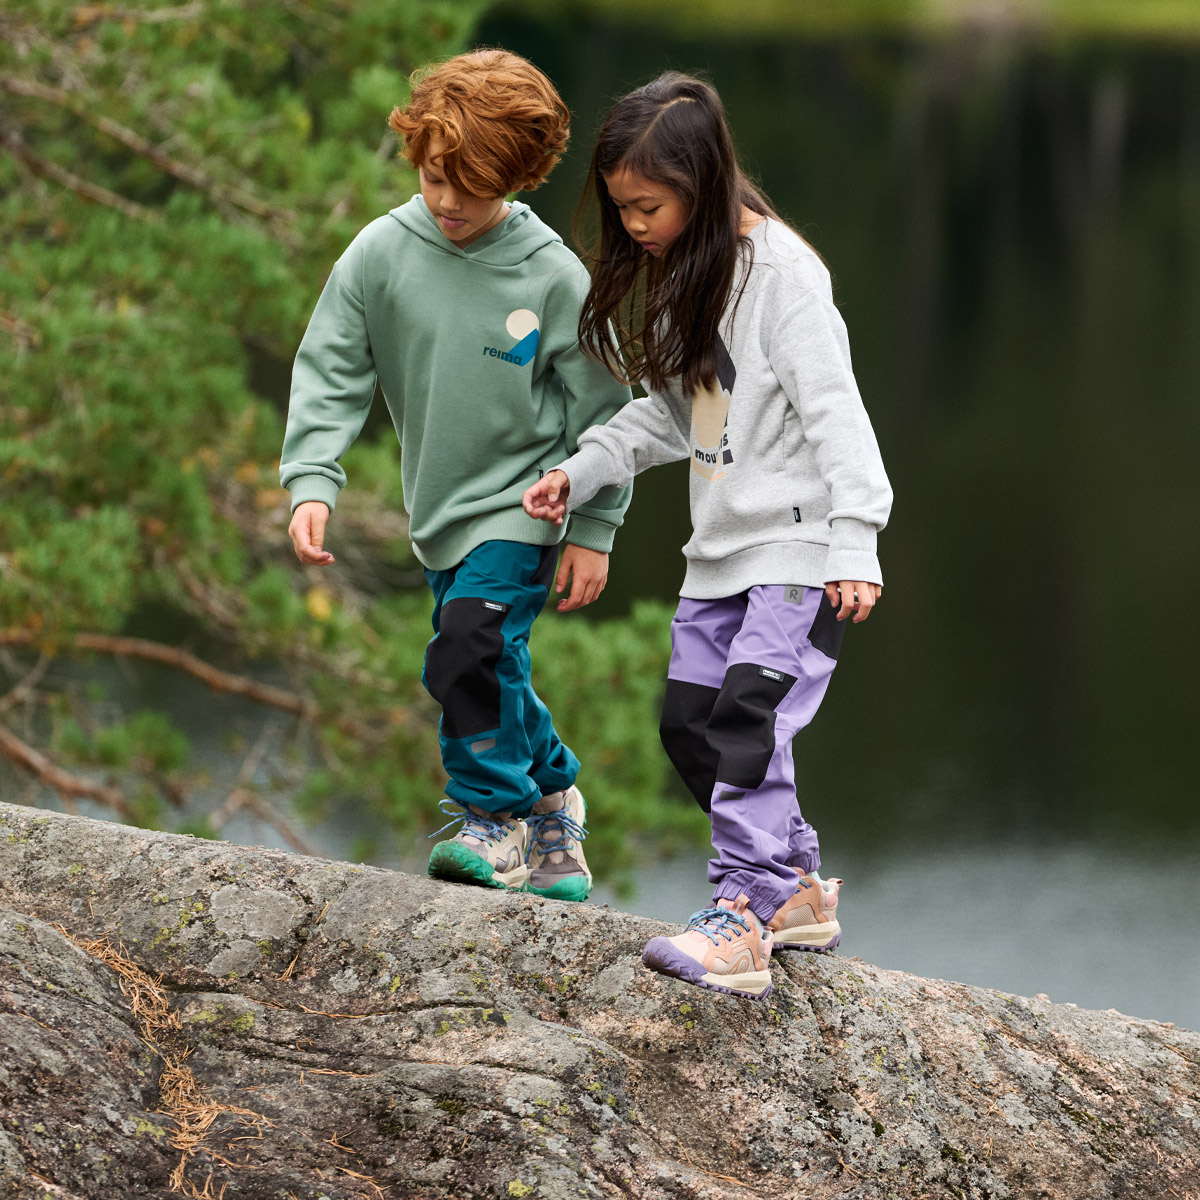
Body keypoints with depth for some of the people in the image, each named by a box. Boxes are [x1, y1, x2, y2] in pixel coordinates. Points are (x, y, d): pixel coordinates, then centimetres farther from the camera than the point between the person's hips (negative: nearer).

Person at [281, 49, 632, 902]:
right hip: (440, 511, 5)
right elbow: (330, 375, -3)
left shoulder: (553, 277, -13)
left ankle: (498, 818, -7)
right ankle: (551, 798, 32)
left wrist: (594, 529, -4)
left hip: (524, 502, -5)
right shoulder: (380, 254, -7)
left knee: (470, 652, -21)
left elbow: (600, 408, -5)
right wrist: (312, 483, -15)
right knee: (488, 674, 12)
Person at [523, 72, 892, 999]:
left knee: (749, 715, -22)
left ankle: (741, 922, -27)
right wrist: (582, 470, 10)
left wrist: (853, 542, -27)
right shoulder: (681, 274, 11)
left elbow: (834, 411, -20)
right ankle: (797, 888, 23)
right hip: (723, 546, 9)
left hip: (801, 548, -9)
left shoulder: (780, 272, -16)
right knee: (690, 724, 10)